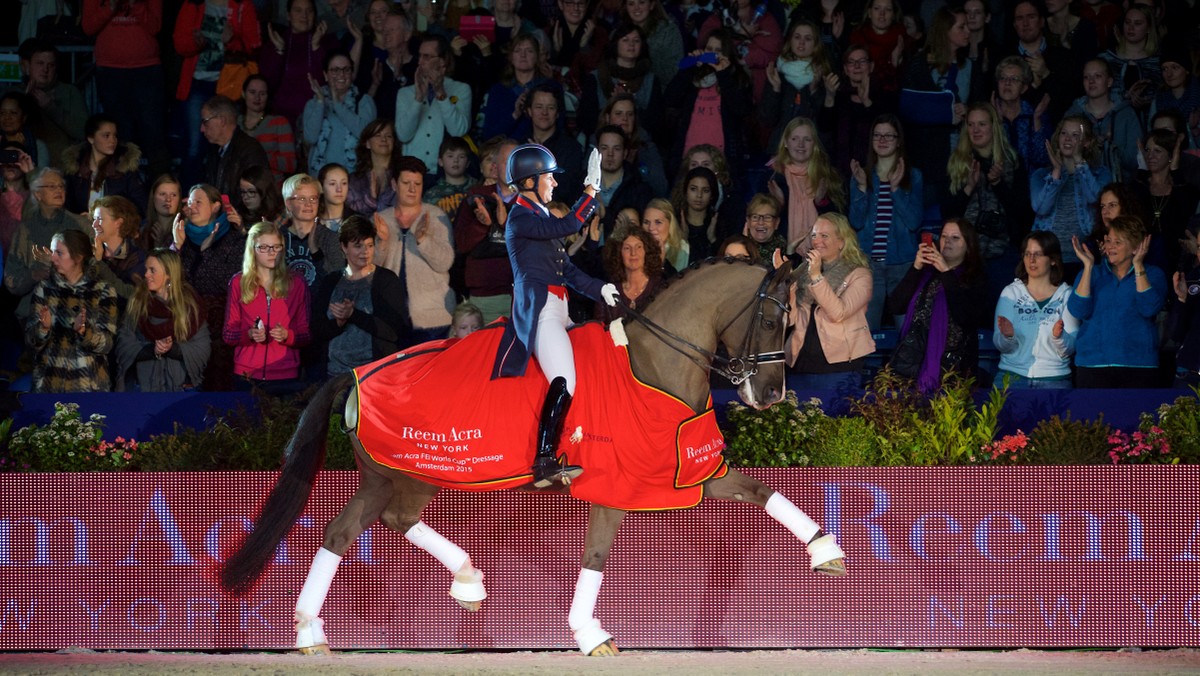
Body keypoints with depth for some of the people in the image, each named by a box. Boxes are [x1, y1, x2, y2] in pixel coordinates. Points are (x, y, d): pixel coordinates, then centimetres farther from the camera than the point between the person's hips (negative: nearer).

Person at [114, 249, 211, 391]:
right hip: (143, 385, 1)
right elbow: (124, 346, -2)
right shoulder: (137, 303, 3)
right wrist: (151, 350, -19)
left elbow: (203, 349, -4)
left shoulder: (190, 304, 0)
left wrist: (174, 349, -20)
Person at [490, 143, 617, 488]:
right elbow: (569, 225, -21)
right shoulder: (520, 219, -6)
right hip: (539, 313, -10)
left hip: (557, 312, 10)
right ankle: (545, 461, -30)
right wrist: (591, 189, -17)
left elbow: (568, 270, 20)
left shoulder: (541, 218, 22)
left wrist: (599, 288, 8)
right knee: (564, 382, -23)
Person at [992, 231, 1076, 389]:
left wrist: (1059, 336, -23)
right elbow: (1000, 345, 0)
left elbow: (1069, 349, -2)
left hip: (1053, 380, -1)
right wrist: (1007, 336, -22)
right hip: (1012, 378, 1)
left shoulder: (1066, 295, 5)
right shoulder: (1011, 292, 7)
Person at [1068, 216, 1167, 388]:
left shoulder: (1152, 275, 6)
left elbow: (1149, 309, -12)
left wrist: (1138, 266, -11)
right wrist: (1088, 266, -8)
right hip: (1092, 366, 1)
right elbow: (1078, 311, -5)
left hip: (1138, 367, -1)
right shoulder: (1091, 274, 11)